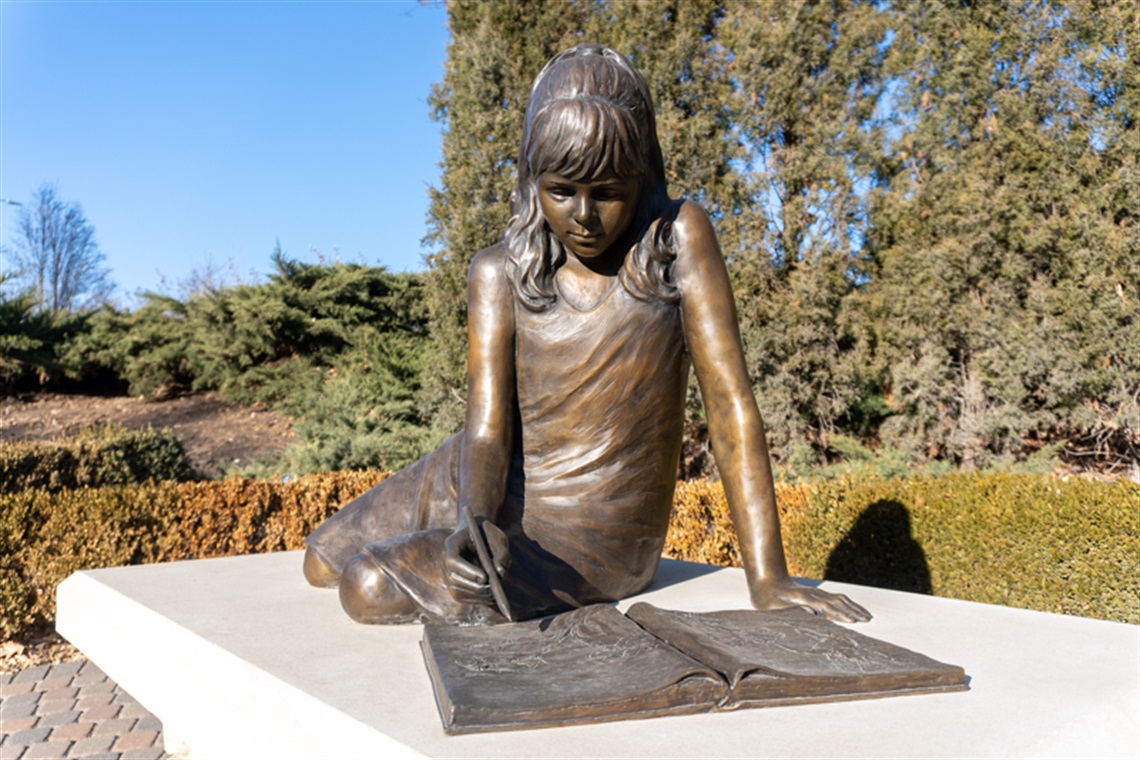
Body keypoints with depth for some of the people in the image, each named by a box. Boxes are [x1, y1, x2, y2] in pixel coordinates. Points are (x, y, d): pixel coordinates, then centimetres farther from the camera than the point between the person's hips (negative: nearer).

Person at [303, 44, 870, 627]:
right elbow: (487, 429, -14)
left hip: (586, 534, -4)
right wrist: (474, 523, -36)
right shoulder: (499, 274, -5)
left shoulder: (678, 239, -12)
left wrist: (767, 578, -18)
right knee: (322, 565, 18)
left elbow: (729, 402, -15)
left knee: (370, 590, -21)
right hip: (490, 495, 5)